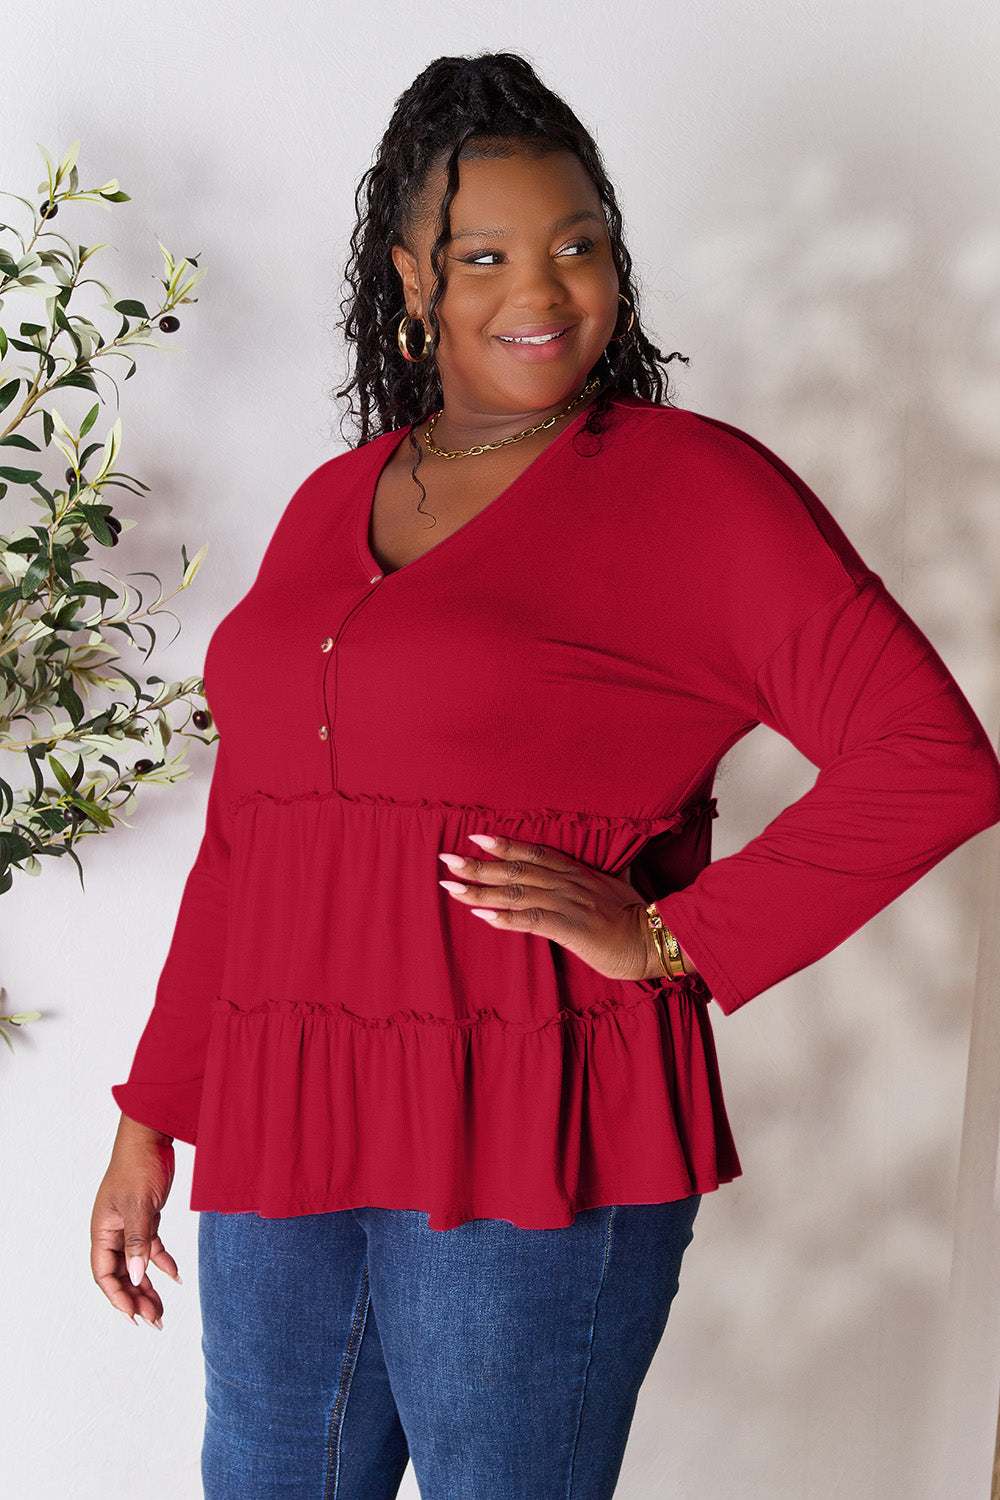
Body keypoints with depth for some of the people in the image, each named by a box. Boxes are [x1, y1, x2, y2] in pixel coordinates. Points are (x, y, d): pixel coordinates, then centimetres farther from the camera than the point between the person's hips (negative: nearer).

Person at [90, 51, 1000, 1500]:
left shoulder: (692, 485, -5)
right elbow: (240, 842, 15)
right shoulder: (332, 505, 13)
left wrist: (668, 936, -13)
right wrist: (151, 1121, 14)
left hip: (536, 1154, -5)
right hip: (277, 1135, 5)